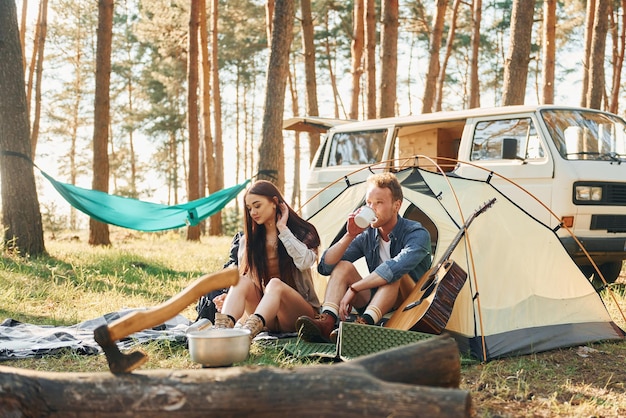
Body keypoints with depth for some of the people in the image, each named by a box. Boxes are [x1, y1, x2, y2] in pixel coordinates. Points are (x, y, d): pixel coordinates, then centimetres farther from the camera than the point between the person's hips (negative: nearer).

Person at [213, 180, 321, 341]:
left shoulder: (301, 232, -1)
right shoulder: (248, 240, 10)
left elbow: (305, 262, -21)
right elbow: (243, 274, 8)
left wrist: (283, 229, -14)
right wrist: (229, 297, -13)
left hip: (301, 313, -4)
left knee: (275, 284, -35)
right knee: (242, 281, -25)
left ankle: (246, 334, -64)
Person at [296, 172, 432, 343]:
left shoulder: (417, 234, -15)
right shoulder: (367, 236, 2)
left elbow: (397, 266, -37)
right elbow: (324, 267, -2)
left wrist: (354, 288, -37)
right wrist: (350, 236, -15)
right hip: (374, 306, 5)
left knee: (395, 273, -33)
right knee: (343, 266, -14)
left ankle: (364, 324, -50)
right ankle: (327, 322, -37)